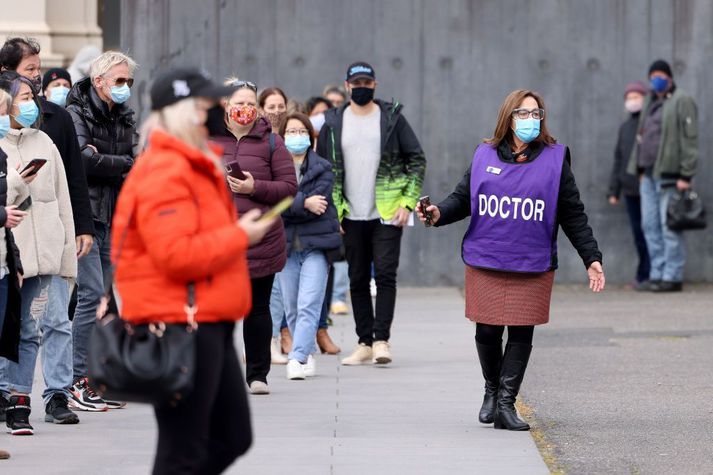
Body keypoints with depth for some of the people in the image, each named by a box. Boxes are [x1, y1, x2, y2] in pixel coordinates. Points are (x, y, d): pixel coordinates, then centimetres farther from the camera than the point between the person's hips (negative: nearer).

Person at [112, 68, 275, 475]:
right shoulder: (164, 174, -17)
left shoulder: (200, 166, 17)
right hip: (179, 329, -11)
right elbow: (176, 255, -27)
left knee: (233, 437, 16)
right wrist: (240, 236, -17)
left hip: (210, 327, 11)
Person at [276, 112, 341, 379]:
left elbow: (319, 204, -9)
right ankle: (307, 356, 18)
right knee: (291, 308, 6)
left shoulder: (322, 169, 5)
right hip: (285, 244, 2)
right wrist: (304, 204, -15)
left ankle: (297, 358, -20)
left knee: (309, 305, -13)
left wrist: (290, 206, -11)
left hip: (315, 244, -2)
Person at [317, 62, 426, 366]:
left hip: (387, 214, -2)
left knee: (385, 275, -10)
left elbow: (417, 161, 3)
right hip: (351, 217, 2)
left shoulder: (392, 118, 2)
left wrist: (407, 203, -6)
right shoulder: (333, 123, 6)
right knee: (358, 280, 6)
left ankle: (381, 340, -9)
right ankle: (365, 343, 11)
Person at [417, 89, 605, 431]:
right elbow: (463, 198, 8)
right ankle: (492, 391, 27)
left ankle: (506, 402, 5)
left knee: (521, 333, -2)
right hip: (485, 262, 1)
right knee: (487, 331, 3)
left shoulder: (554, 158, 3)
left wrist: (591, 258, 2)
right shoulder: (485, 156, 6)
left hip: (533, 266, -1)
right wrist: (439, 213, -13)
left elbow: (573, 214, 5)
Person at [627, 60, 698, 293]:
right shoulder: (651, 101, 18)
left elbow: (690, 140, -12)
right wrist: (639, 168, 17)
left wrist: (686, 175, -17)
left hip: (668, 174, -8)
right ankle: (657, 274, 12)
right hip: (649, 174, 8)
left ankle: (672, 277, -4)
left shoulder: (682, 101, -7)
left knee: (669, 227, -7)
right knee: (650, 226, 7)